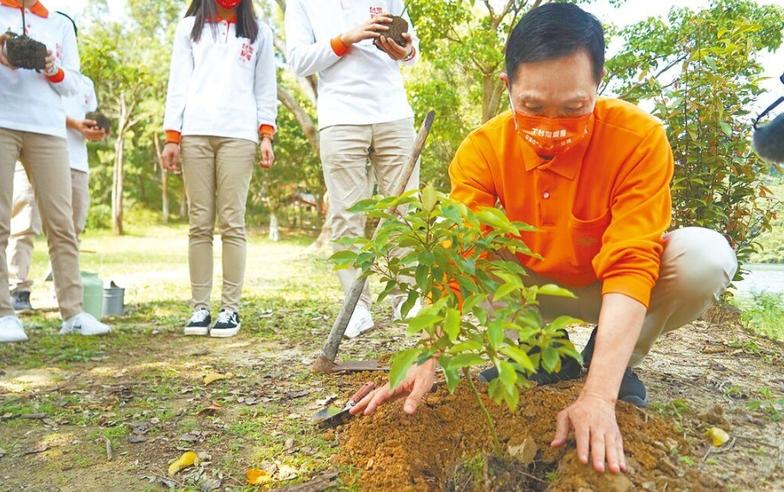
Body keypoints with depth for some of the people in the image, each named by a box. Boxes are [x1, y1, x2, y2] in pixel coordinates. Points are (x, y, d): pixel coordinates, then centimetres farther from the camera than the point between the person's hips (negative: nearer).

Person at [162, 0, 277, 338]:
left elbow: (265, 86, 12)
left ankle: (231, 308, -3)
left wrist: (266, 135, 0)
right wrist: (172, 136, 2)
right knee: (200, 224, -2)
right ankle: (200, 307, 2)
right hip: (195, 133, 1)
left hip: (239, 134, -1)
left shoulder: (258, 31, 18)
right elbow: (179, 82, 11)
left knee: (232, 223, -6)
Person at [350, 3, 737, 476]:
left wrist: (598, 395, -44)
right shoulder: (484, 148, -21)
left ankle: (620, 361, -4)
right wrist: (426, 362, -40)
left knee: (706, 256, -30)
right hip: (535, 288, 3)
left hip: (610, 289, -2)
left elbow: (631, 267, -34)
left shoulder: (639, 137, -27)